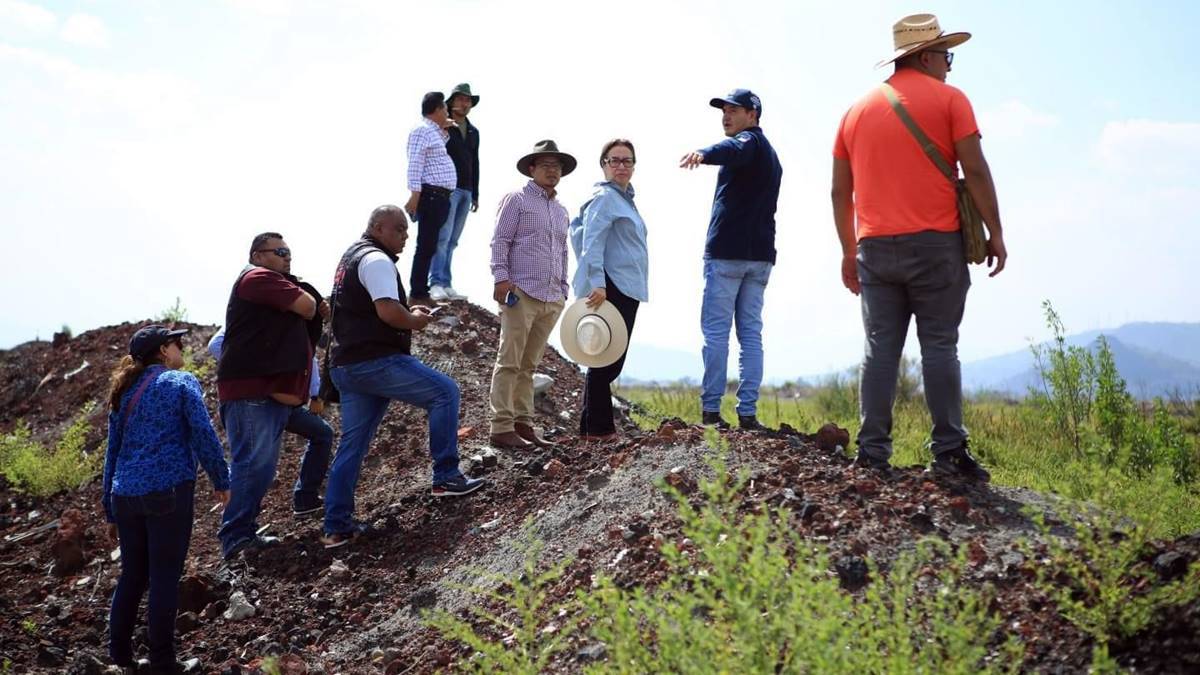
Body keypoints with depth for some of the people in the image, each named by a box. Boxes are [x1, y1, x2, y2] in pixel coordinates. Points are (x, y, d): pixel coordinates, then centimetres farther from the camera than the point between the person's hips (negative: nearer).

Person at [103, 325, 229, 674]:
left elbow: (112, 453, 21)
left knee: (133, 575, 17)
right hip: (168, 490, -6)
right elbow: (203, 434, -8)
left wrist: (111, 513, 24)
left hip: (125, 496, 6)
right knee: (165, 578, -1)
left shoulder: (124, 394, 19)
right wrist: (221, 481, 3)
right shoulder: (181, 382, 2)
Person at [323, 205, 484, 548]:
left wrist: (409, 312, 16)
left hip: (346, 365, 10)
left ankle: (337, 526, 10)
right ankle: (446, 477, -4)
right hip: (376, 362, -10)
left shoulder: (351, 257, 23)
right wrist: (415, 321, -5)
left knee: (352, 444, 10)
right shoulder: (377, 260, -10)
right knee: (444, 392, -4)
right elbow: (388, 311, -24)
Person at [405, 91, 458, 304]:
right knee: (426, 246, -9)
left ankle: (422, 292, 18)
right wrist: (415, 195, -24)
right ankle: (418, 295, -8)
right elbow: (415, 164, -17)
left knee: (430, 246, 12)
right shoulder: (422, 130, -9)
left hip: (440, 197, 10)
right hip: (430, 196, -10)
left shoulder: (433, 131, 21)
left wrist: (444, 131, 27)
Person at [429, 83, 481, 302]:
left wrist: (475, 194, 19)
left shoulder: (473, 132, 19)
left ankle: (446, 285, 4)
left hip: (466, 191, 6)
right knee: (443, 237, -14)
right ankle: (436, 284, -16)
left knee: (452, 241, 5)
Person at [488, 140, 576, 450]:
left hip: (551, 298, 7)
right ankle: (502, 428, -6)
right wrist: (501, 277, -16)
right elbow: (500, 241, -5)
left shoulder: (561, 211, 23)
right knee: (509, 363, -6)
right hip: (521, 293, -7)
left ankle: (523, 423, 13)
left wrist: (563, 290, 22)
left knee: (529, 364, 10)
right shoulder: (517, 200, 1)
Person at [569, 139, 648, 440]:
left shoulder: (624, 198, 21)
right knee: (607, 360, -8)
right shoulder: (605, 197, -9)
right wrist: (597, 283, -27)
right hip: (610, 288, -10)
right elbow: (592, 242, -19)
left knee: (611, 360, 12)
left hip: (626, 290, 10)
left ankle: (595, 425, 17)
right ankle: (598, 427, -3)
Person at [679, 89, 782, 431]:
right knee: (751, 332, 5)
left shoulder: (749, 140, -3)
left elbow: (733, 150, -30)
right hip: (760, 255, 8)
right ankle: (748, 412, 1)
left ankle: (711, 410, -9)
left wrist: (704, 154, -48)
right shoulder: (771, 154, 26)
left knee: (716, 331, -7)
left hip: (728, 251, -8)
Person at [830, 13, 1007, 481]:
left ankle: (872, 451, 0)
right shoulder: (948, 100, 1)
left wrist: (849, 251, 19)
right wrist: (995, 233, -2)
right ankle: (949, 452, -3)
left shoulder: (858, 110, 16)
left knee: (880, 349, 4)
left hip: (875, 247, 4)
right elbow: (975, 170, -7)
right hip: (934, 244, -4)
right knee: (939, 347, -2)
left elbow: (840, 190, 14)